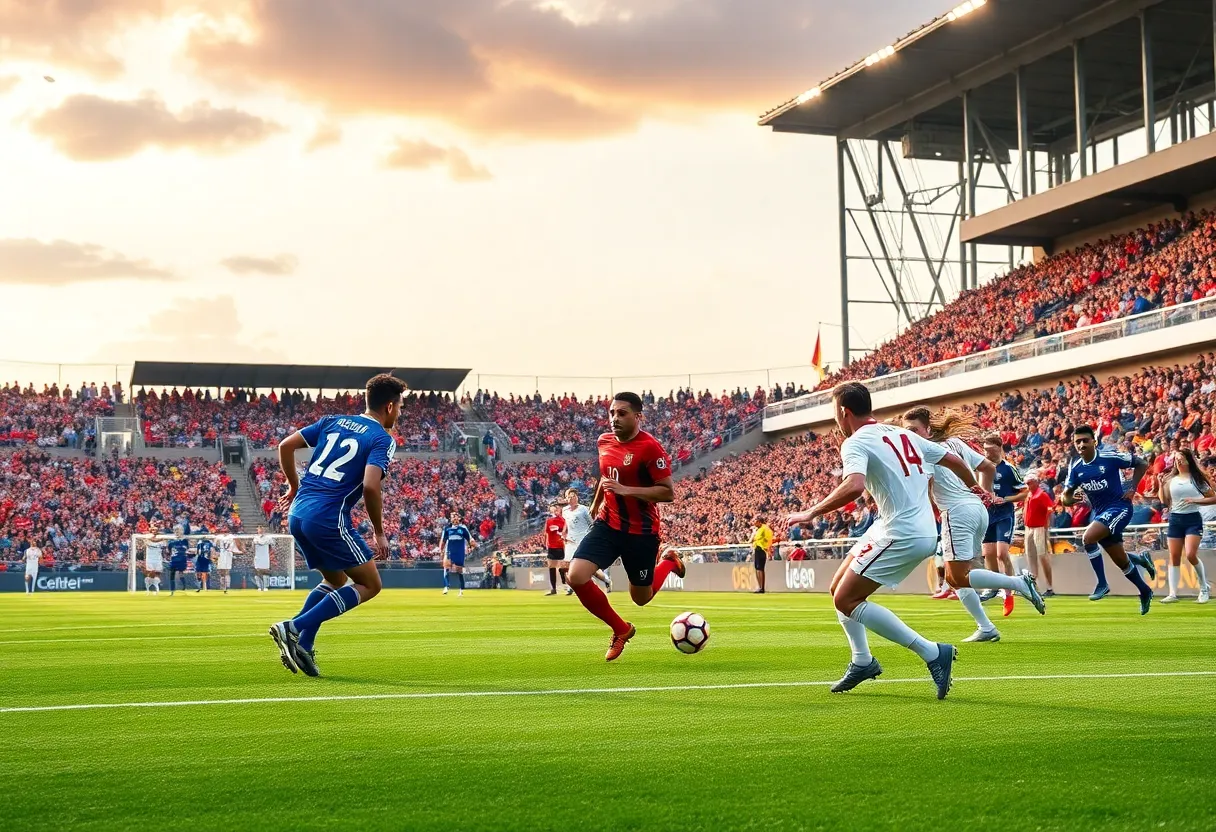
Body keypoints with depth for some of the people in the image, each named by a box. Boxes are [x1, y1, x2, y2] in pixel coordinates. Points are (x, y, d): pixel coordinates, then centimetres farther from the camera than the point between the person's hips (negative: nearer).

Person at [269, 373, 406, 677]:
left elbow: (286, 446, 12)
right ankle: (295, 627, -9)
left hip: (297, 514, 8)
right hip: (329, 519, -8)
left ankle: (300, 646, 8)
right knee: (369, 585, 5)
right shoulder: (382, 439, -4)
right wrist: (379, 533, -7)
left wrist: (295, 488, 24)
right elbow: (370, 487, -18)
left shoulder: (332, 421, 16)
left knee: (336, 581, 25)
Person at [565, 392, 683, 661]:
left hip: (641, 531, -5)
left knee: (641, 598, 11)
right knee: (577, 577, -17)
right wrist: (595, 504, 33)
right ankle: (620, 629, 6)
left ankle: (668, 561, 45)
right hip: (608, 524, 5)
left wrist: (625, 490, -28)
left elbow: (668, 493, -20)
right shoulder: (604, 442, 2)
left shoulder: (650, 447, -19)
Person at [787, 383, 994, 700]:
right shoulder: (902, 434, 14)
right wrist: (974, 486, 43)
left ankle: (932, 653, -8)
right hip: (923, 530, 9)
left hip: (902, 536, -9)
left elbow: (854, 486, -31)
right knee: (839, 589, 16)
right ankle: (862, 662, 23)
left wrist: (811, 513, -23)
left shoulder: (855, 444, -10)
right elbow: (953, 460, 24)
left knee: (846, 600, -5)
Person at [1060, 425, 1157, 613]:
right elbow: (1065, 497, 3)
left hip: (1119, 507, -6)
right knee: (1121, 561, 11)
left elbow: (1142, 464, -2)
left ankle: (1102, 584, -17)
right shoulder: (1075, 467, 2)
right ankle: (1145, 591, 34)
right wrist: (1069, 498, -20)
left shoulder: (1110, 457, -13)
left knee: (1088, 538, -27)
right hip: (1100, 512, 6)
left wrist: (1132, 488, -8)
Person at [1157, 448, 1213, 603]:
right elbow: (1164, 501, 11)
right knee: (1174, 557, 0)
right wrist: (1161, 485, -1)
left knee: (1191, 554, -17)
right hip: (1175, 519, 4)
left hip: (1193, 519, -4)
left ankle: (1204, 588, 3)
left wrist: (1196, 500, -12)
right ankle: (1173, 594, 0)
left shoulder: (1198, 478, 0)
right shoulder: (1170, 479, 10)